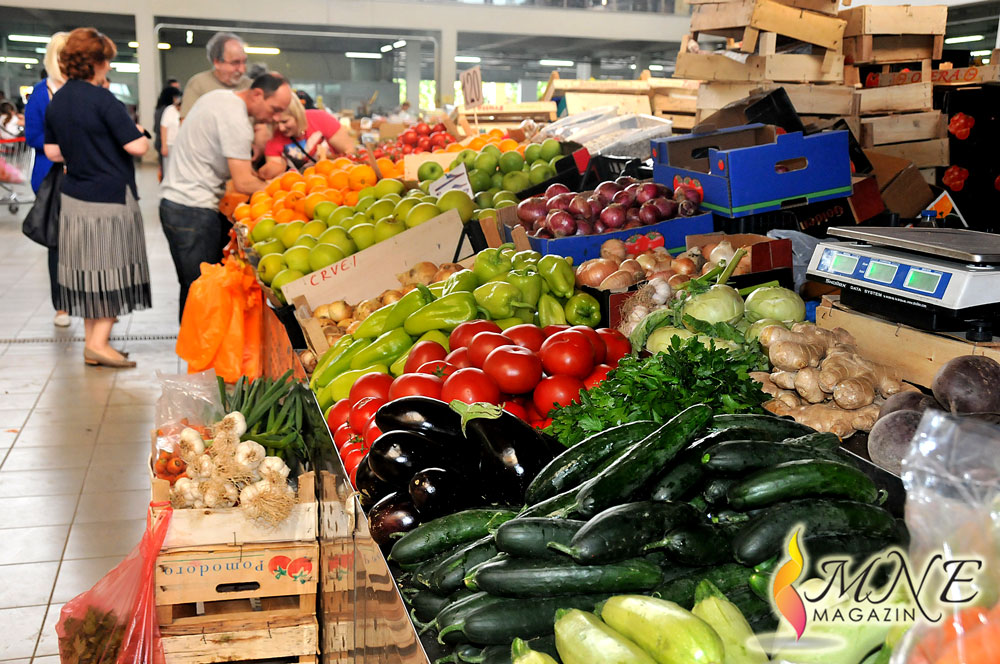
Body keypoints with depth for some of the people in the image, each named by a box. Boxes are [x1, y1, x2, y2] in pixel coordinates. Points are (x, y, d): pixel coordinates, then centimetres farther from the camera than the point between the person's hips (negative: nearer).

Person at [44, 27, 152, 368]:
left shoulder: (56, 101, 9)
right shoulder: (103, 100, -14)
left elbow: (52, 152, 14)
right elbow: (137, 147, -17)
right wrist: (139, 132, 4)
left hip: (74, 200, 7)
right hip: (111, 198, -7)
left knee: (87, 271, 12)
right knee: (113, 271, 1)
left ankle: (91, 341, 18)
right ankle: (99, 342, 0)